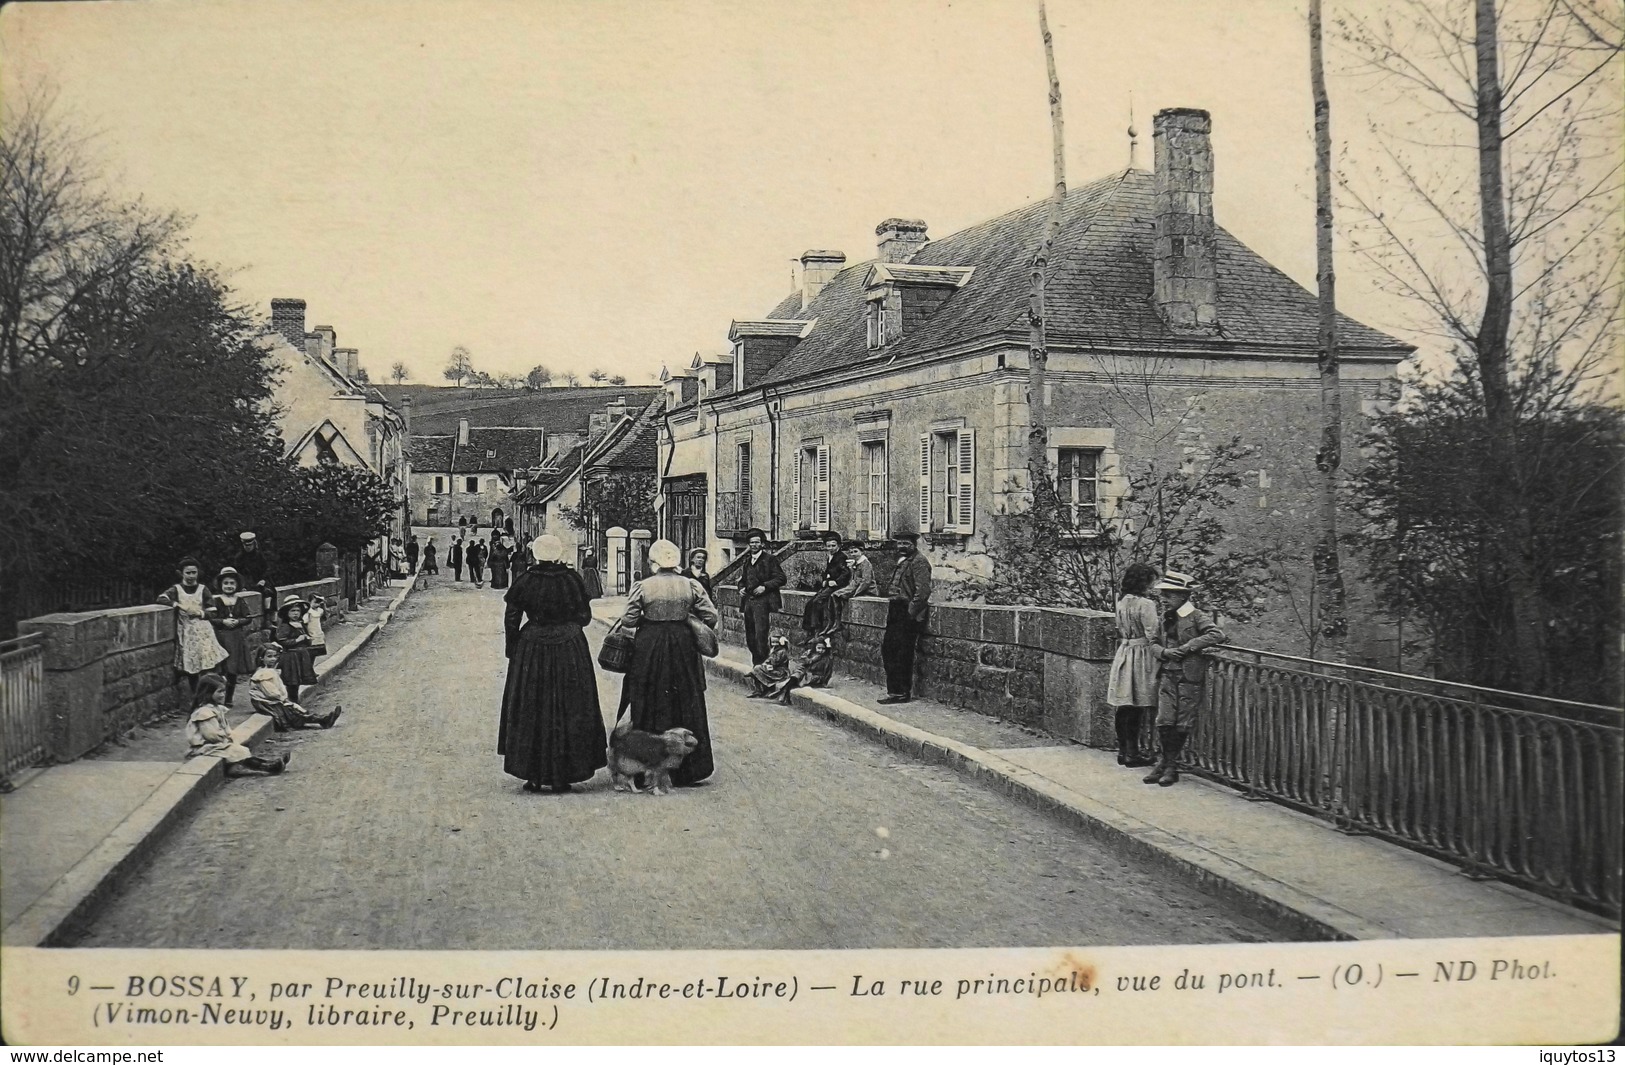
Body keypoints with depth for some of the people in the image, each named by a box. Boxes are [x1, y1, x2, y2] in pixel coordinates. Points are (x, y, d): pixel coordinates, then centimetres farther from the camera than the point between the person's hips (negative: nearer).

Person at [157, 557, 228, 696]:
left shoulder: (203, 589, 5)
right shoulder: (176, 589, 4)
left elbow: (212, 612, 4)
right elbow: (161, 599, -14)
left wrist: (200, 613, -13)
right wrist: (179, 605, -22)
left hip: (203, 631, 0)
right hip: (186, 633, 1)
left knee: (206, 666, -12)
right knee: (190, 666, 5)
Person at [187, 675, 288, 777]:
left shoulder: (217, 709, 13)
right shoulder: (204, 712, -20)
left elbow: (225, 729, 15)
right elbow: (212, 735, -23)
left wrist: (228, 737, -4)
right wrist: (227, 739, -9)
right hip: (205, 748, -10)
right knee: (237, 751, -19)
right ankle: (269, 767, -23)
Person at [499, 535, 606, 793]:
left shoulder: (525, 581, -5)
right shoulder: (571, 578, -6)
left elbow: (511, 619, -4)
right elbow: (585, 616, -1)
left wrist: (512, 650, 7)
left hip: (530, 652, 0)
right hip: (569, 651, 0)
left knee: (530, 712, 10)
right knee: (568, 711, 8)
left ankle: (533, 776, 11)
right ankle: (562, 776, 9)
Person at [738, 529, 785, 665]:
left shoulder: (770, 559, -3)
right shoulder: (747, 560, 18)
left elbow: (781, 578, -7)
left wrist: (764, 587, -16)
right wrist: (741, 588, 8)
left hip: (762, 601, -7)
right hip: (748, 601, 7)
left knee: (760, 635, -12)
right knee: (750, 637, 8)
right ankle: (755, 664, 17)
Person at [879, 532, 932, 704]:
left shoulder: (919, 562, -11)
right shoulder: (902, 561, 19)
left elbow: (923, 590, -20)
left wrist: (912, 612, -19)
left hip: (908, 615, -10)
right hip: (896, 613, 10)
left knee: (903, 653, -5)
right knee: (887, 648, 9)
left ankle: (902, 692, 3)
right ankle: (895, 690, 15)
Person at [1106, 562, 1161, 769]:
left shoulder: (1122, 601, 7)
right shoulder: (1146, 604, -15)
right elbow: (1152, 636, -16)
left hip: (1123, 654, 7)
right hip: (1141, 655, -7)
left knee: (1124, 707, 12)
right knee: (1136, 709, -1)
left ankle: (1123, 751, 19)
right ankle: (1132, 754, 3)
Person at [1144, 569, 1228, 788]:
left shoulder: (1196, 617, -9)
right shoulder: (1165, 617, 11)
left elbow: (1218, 635, -23)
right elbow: (1154, 644, 17)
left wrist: (1187, 647, -22)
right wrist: (1163, 651, -7)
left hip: (1190, 678, -5)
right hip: (1168, 675, 5)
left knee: (1182, 725, 2)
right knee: (1164, 722, -1)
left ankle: (1171, 766, 14)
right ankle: (1165, 762, 14)